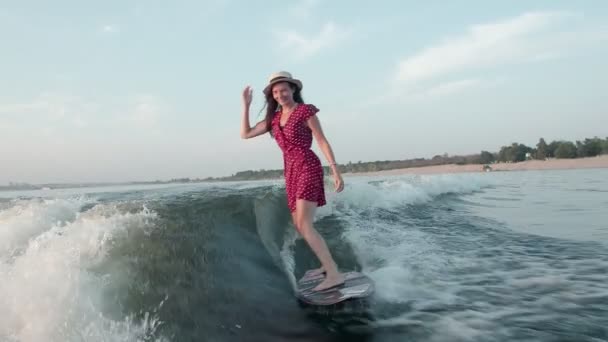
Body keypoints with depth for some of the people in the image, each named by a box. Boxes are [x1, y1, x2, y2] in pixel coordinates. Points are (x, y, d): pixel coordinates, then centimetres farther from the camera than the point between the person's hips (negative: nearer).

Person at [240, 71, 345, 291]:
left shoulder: (305, 111, -3)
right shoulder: (274, 118, 14)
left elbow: (322, 142, -6)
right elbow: (245, 134, 16)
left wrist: (336, 171, -13)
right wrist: (246, 106, 11)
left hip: (307, 168, -8)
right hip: (291, 172, 8)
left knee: (304, 225, -20)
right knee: (299, 226, 12)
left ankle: (335, 275, -21)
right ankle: (327, 264, 26)